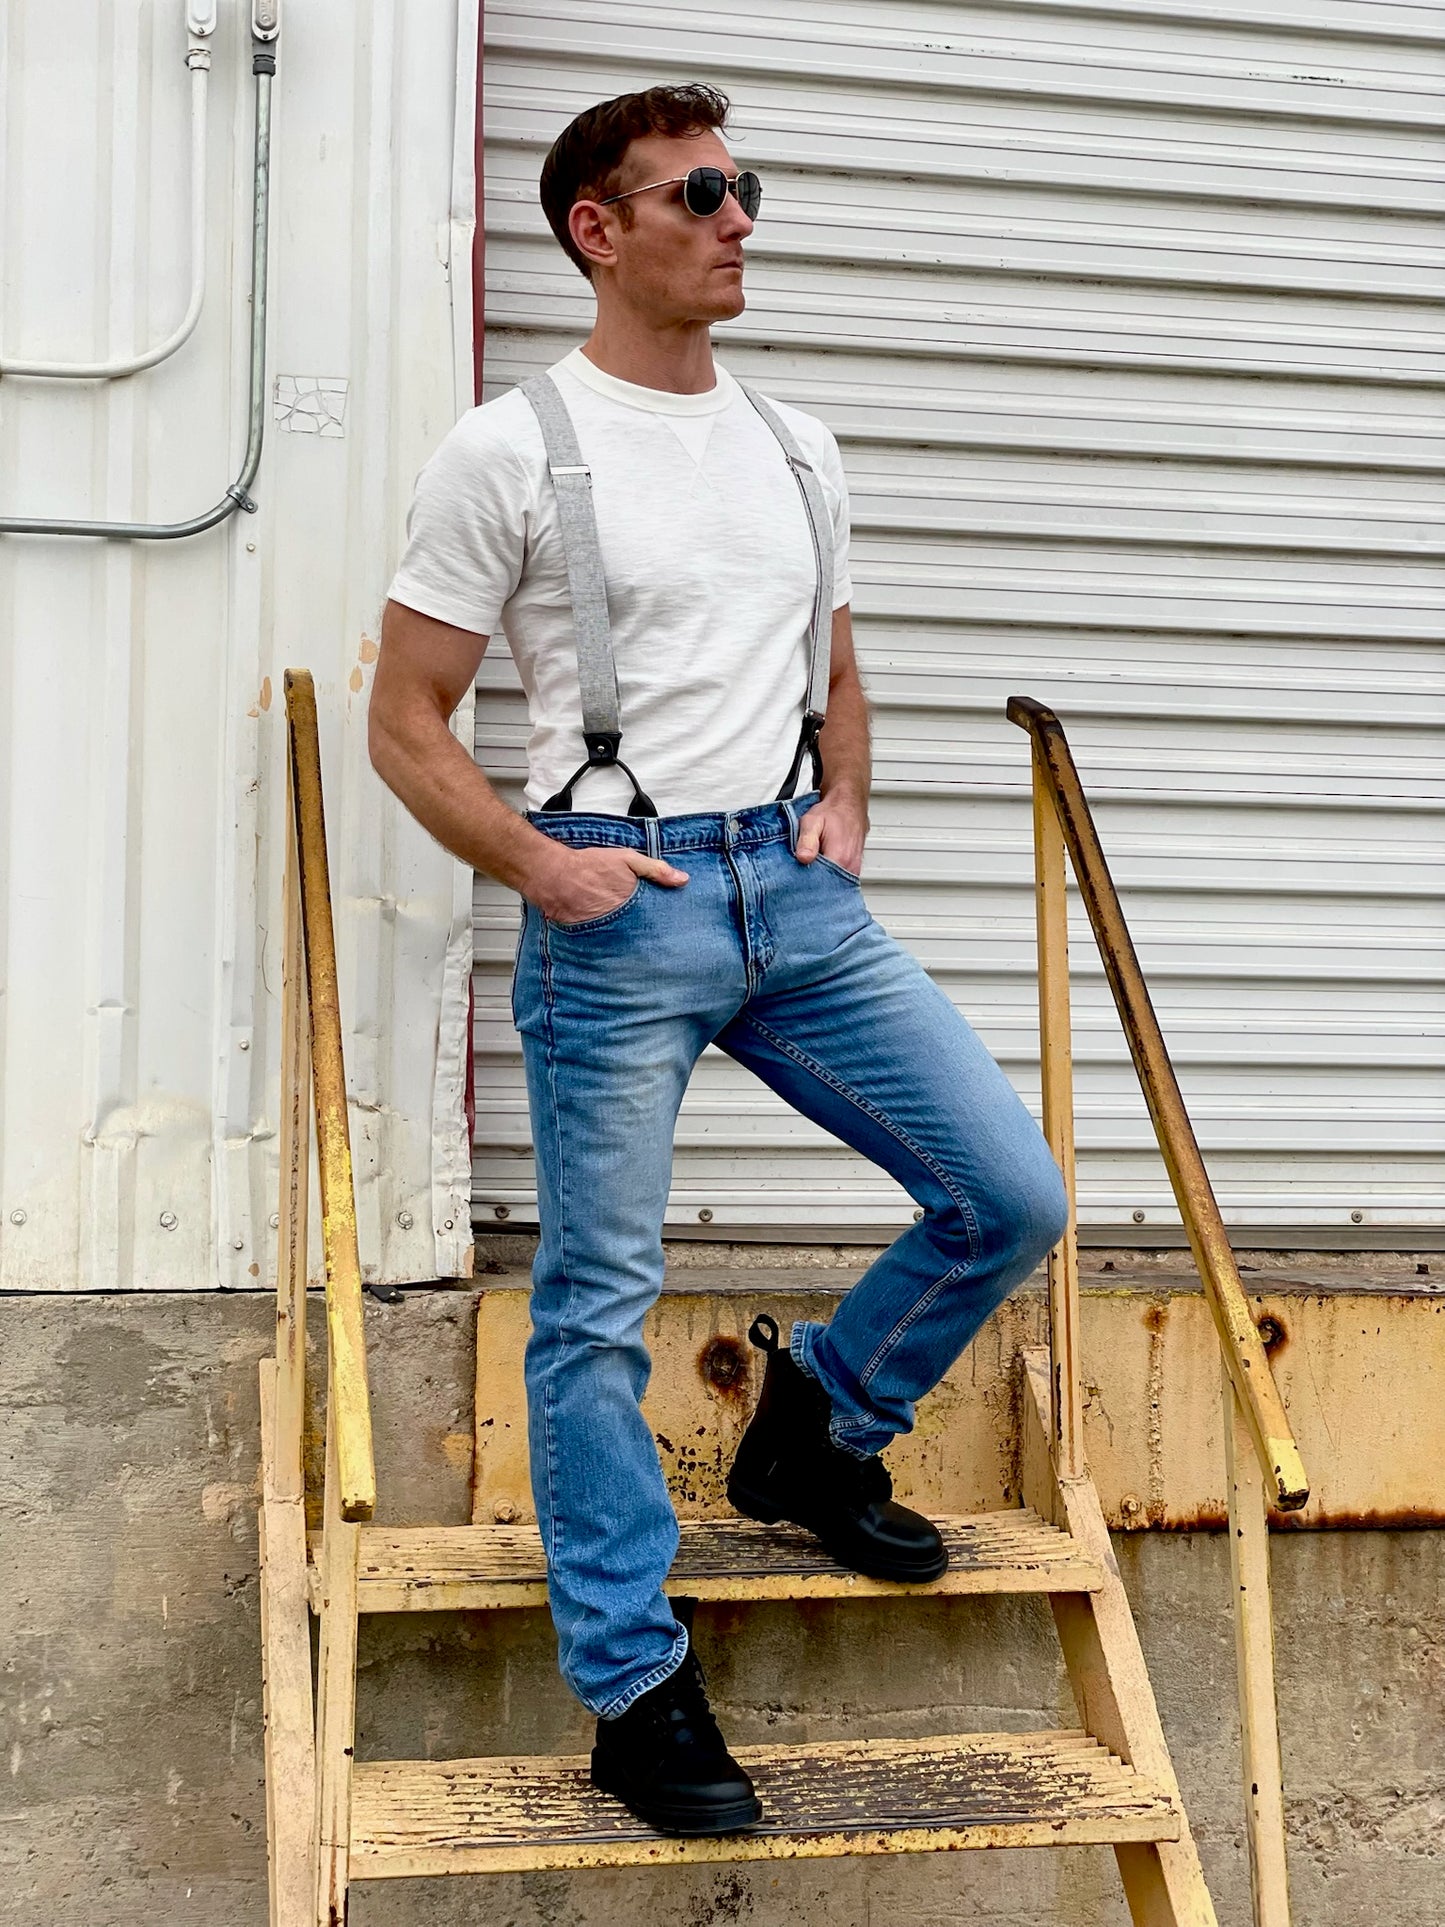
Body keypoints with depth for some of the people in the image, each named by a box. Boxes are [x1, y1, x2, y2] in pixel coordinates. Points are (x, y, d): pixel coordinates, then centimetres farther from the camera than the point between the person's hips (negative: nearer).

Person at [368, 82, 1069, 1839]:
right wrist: (538, 864, -13)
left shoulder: (794, 449, 15)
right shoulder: (510, 452, -3)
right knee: (598, 1308, 0)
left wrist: (845, 806, 7)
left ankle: (813, 1427, 25)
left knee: (1011, 1196, 0)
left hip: (795, 892, 6)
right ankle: (635, 1696, 13)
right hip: (620, 905, -5)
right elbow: (405, 721, -2)